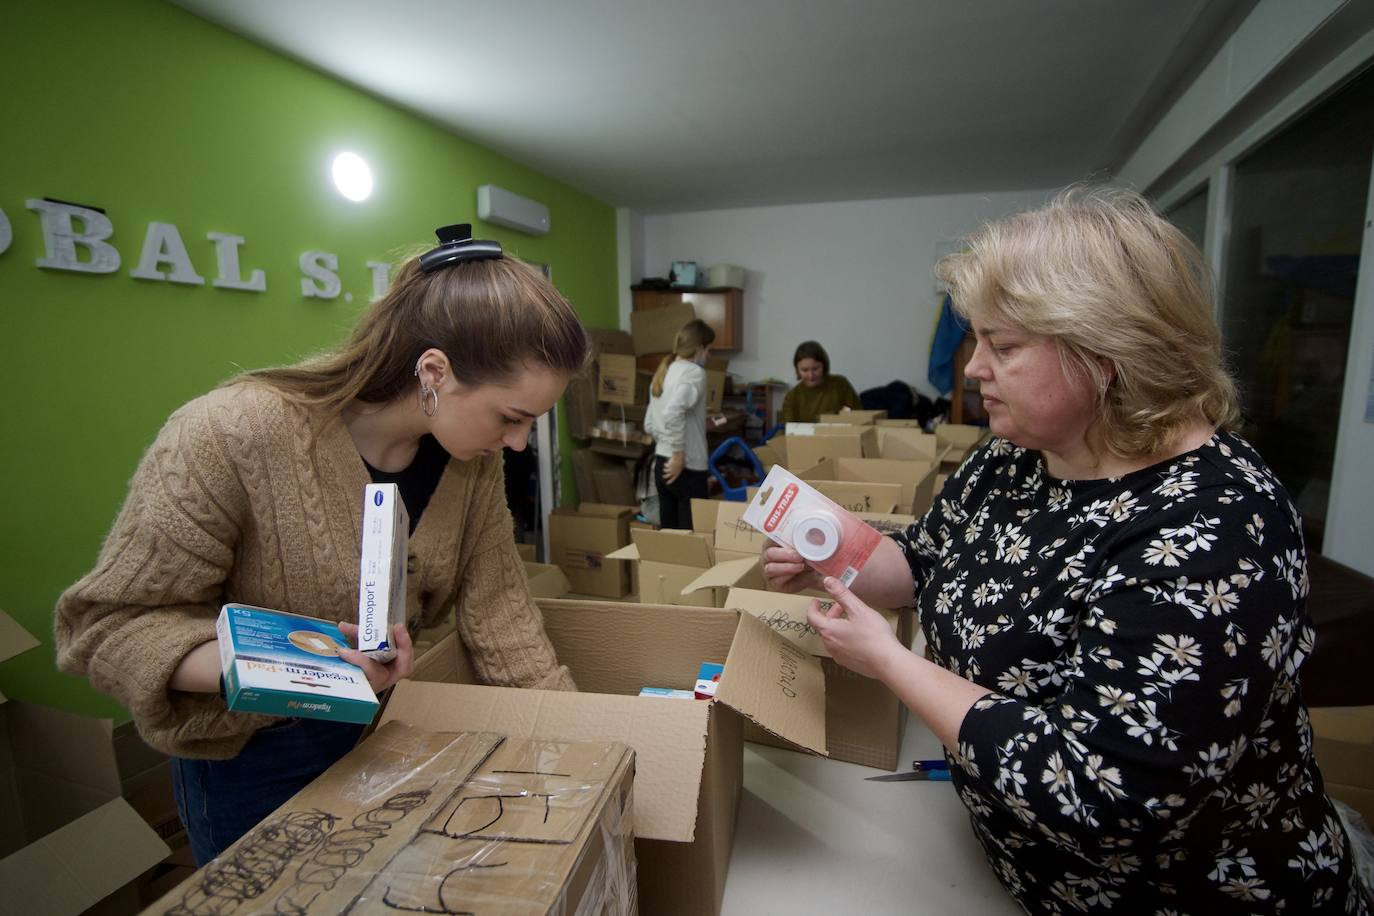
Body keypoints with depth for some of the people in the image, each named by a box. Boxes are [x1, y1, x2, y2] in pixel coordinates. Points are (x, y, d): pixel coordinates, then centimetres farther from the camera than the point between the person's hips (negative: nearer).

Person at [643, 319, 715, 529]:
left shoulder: (663, 371, 13)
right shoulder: (694, 372, -12)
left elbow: (649, 425, 16)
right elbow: (672, 413, -28)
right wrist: (679, 455, -21)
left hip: (661, 464, 8)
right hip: (687, 467, -8)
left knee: (669, 531, 14)